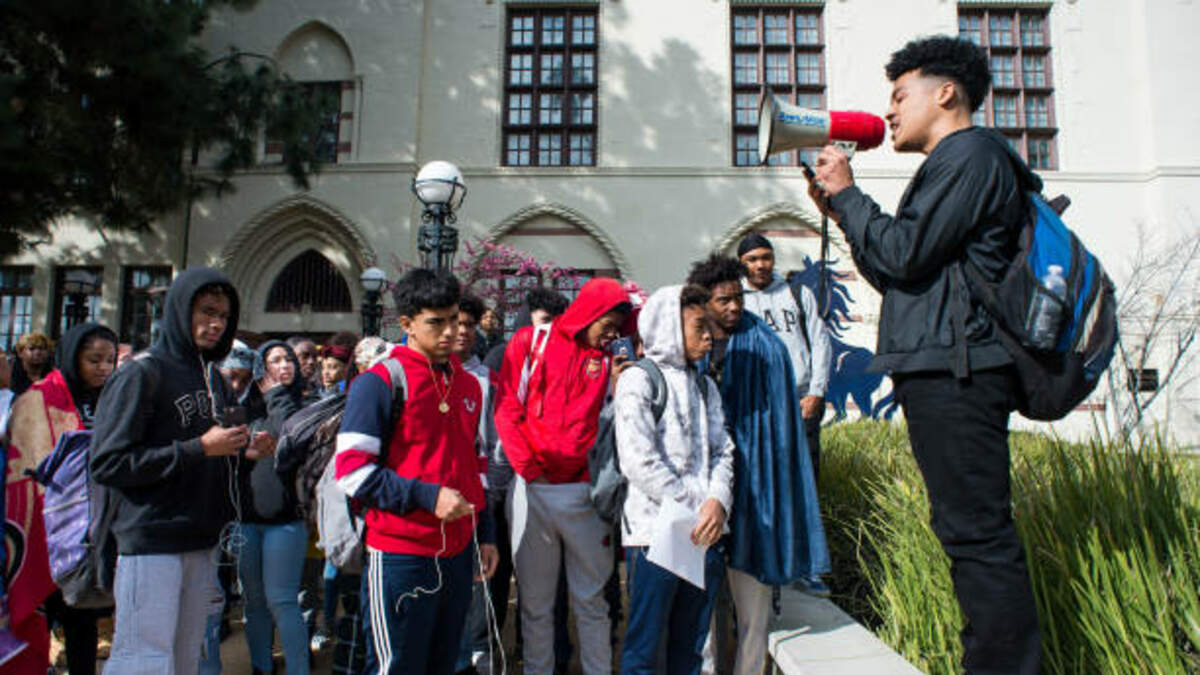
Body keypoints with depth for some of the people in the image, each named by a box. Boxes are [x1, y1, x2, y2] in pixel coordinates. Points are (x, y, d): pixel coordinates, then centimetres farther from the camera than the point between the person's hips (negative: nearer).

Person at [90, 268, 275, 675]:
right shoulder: (143, 373, -8)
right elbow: (107, 464, -15)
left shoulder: (214, 378, 15)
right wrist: (199, 449, -18)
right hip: (151, 546, -7)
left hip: (201, 544, 7)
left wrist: (243, 448, 1)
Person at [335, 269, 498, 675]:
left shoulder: (469, 385, 11)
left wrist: (485, 535, 15)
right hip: (401, 556, -6)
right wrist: (428, 496, -19)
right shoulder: (380, 382, -8)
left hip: (457, 553, 6)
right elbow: (351, 470, -13)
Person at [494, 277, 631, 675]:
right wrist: (527, 467, -9)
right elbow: (507, 408, -1)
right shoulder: (530, 343, 3)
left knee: (591, 598, 10)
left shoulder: (608, 358, 8)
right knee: (535, 602, 11)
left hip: (584, 491, 1)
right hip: (533, 490, -1)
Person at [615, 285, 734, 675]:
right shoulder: (638, 380, -5)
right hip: (656, 531, -6)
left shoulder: (705, 385, 16)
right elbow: (639, 461, -14)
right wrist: (695, 508, -12)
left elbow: (722, 450, 11)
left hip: (705, 533, 6)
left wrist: (718, 501, -8)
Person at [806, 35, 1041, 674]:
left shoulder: (971, 151, -4)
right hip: (945, 372, 11)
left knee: (977, 532, -9)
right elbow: (902, 277, 25)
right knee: (971, 531, 12)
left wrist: (846, 193, -3)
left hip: (953, 370, -11)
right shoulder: (952, 164, 27)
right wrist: (846, 218, 19)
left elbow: (905, 254, -16)